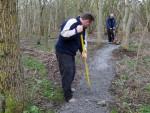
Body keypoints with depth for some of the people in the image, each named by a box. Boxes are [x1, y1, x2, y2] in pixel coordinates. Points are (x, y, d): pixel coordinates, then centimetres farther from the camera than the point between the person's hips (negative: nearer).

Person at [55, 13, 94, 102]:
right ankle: (68, 96, -2)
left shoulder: (83, 28, 8)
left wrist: (84, 51, -3)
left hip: (71, 52, 10)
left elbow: (83, 40, 13)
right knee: (67, 72, -9)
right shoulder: (72, 22, -21)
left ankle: (67, 88, 40)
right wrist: (76, 30, -34)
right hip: (63, 52, -10)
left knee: (72, 72, 19)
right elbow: (63, 34, -31)